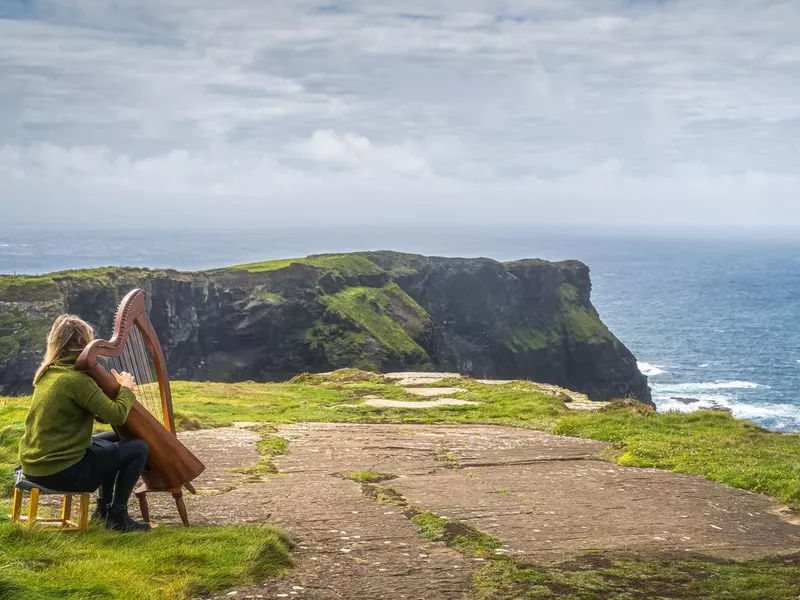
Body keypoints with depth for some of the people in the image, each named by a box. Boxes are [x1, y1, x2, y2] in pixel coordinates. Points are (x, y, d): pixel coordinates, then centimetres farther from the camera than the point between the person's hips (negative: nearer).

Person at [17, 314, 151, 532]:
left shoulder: (48, 373, 8)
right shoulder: (76, 379, -20)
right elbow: (117, 415, -22)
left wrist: (118, 391, 9)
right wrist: (126, 390, -4)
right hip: (60, 471, -10)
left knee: (113, 440, 27)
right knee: (137, 448, -3)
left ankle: (104, 508, 32)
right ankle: (117, 515, 8)